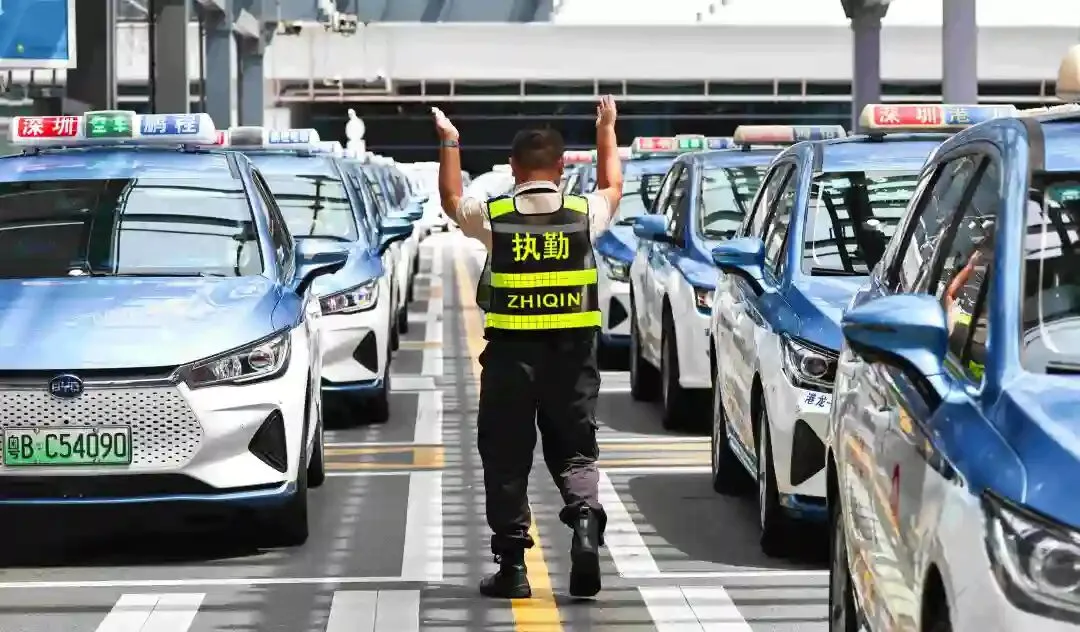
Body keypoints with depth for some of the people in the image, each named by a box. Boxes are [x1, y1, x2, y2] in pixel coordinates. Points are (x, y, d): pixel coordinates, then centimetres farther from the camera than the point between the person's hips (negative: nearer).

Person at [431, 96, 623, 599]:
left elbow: (451, 200, 20)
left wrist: (449, 143, 32)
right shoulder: (585, 214, 0)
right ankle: (585, 518, -17)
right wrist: (606, 129, 36)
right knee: (574, 450, 11)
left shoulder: (494, 217, -2)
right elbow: (612, 186, 24)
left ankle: (511, 565, 9)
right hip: (572, 352, 1)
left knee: (506, 458, 8)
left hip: (510, 352, -1)